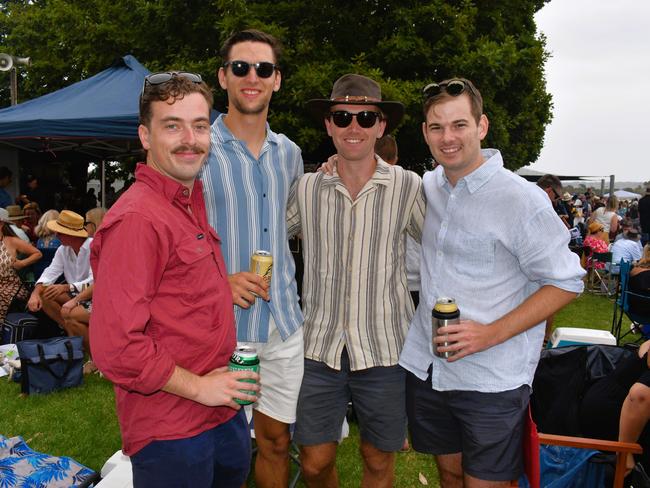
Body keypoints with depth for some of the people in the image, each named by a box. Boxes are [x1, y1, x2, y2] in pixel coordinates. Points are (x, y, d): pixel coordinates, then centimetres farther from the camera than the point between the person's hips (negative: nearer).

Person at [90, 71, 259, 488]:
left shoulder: (195, 203, 7)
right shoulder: (137, 218, -21)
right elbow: (115, 346, -24)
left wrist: (228, 285, 7)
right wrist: (199, 387, -16)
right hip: (171, 433, -8)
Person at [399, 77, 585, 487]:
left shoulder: (522, 199, -15)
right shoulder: (427, 186, 3)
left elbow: (566, 282, -10)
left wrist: (492, 334, -20)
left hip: (492, 380, -5)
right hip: (426, 368, 5)